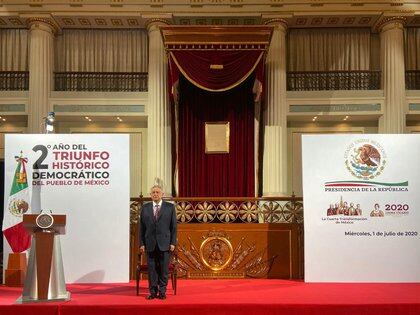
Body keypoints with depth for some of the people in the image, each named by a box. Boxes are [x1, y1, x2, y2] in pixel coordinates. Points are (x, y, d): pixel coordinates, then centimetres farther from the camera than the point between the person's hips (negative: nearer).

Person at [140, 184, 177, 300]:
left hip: (164, 243, -1)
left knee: (164, 269, 2)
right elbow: (142, 227, 8)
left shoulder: (170, 207, 4)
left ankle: (162, 291, 12)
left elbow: (173, 226, 3)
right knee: (152, 268, 4)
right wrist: (142, 243, 1)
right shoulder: (145, 208, 8)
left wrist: (173, 243, -4)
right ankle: (153, 291, 14)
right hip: (150, 243, 1)